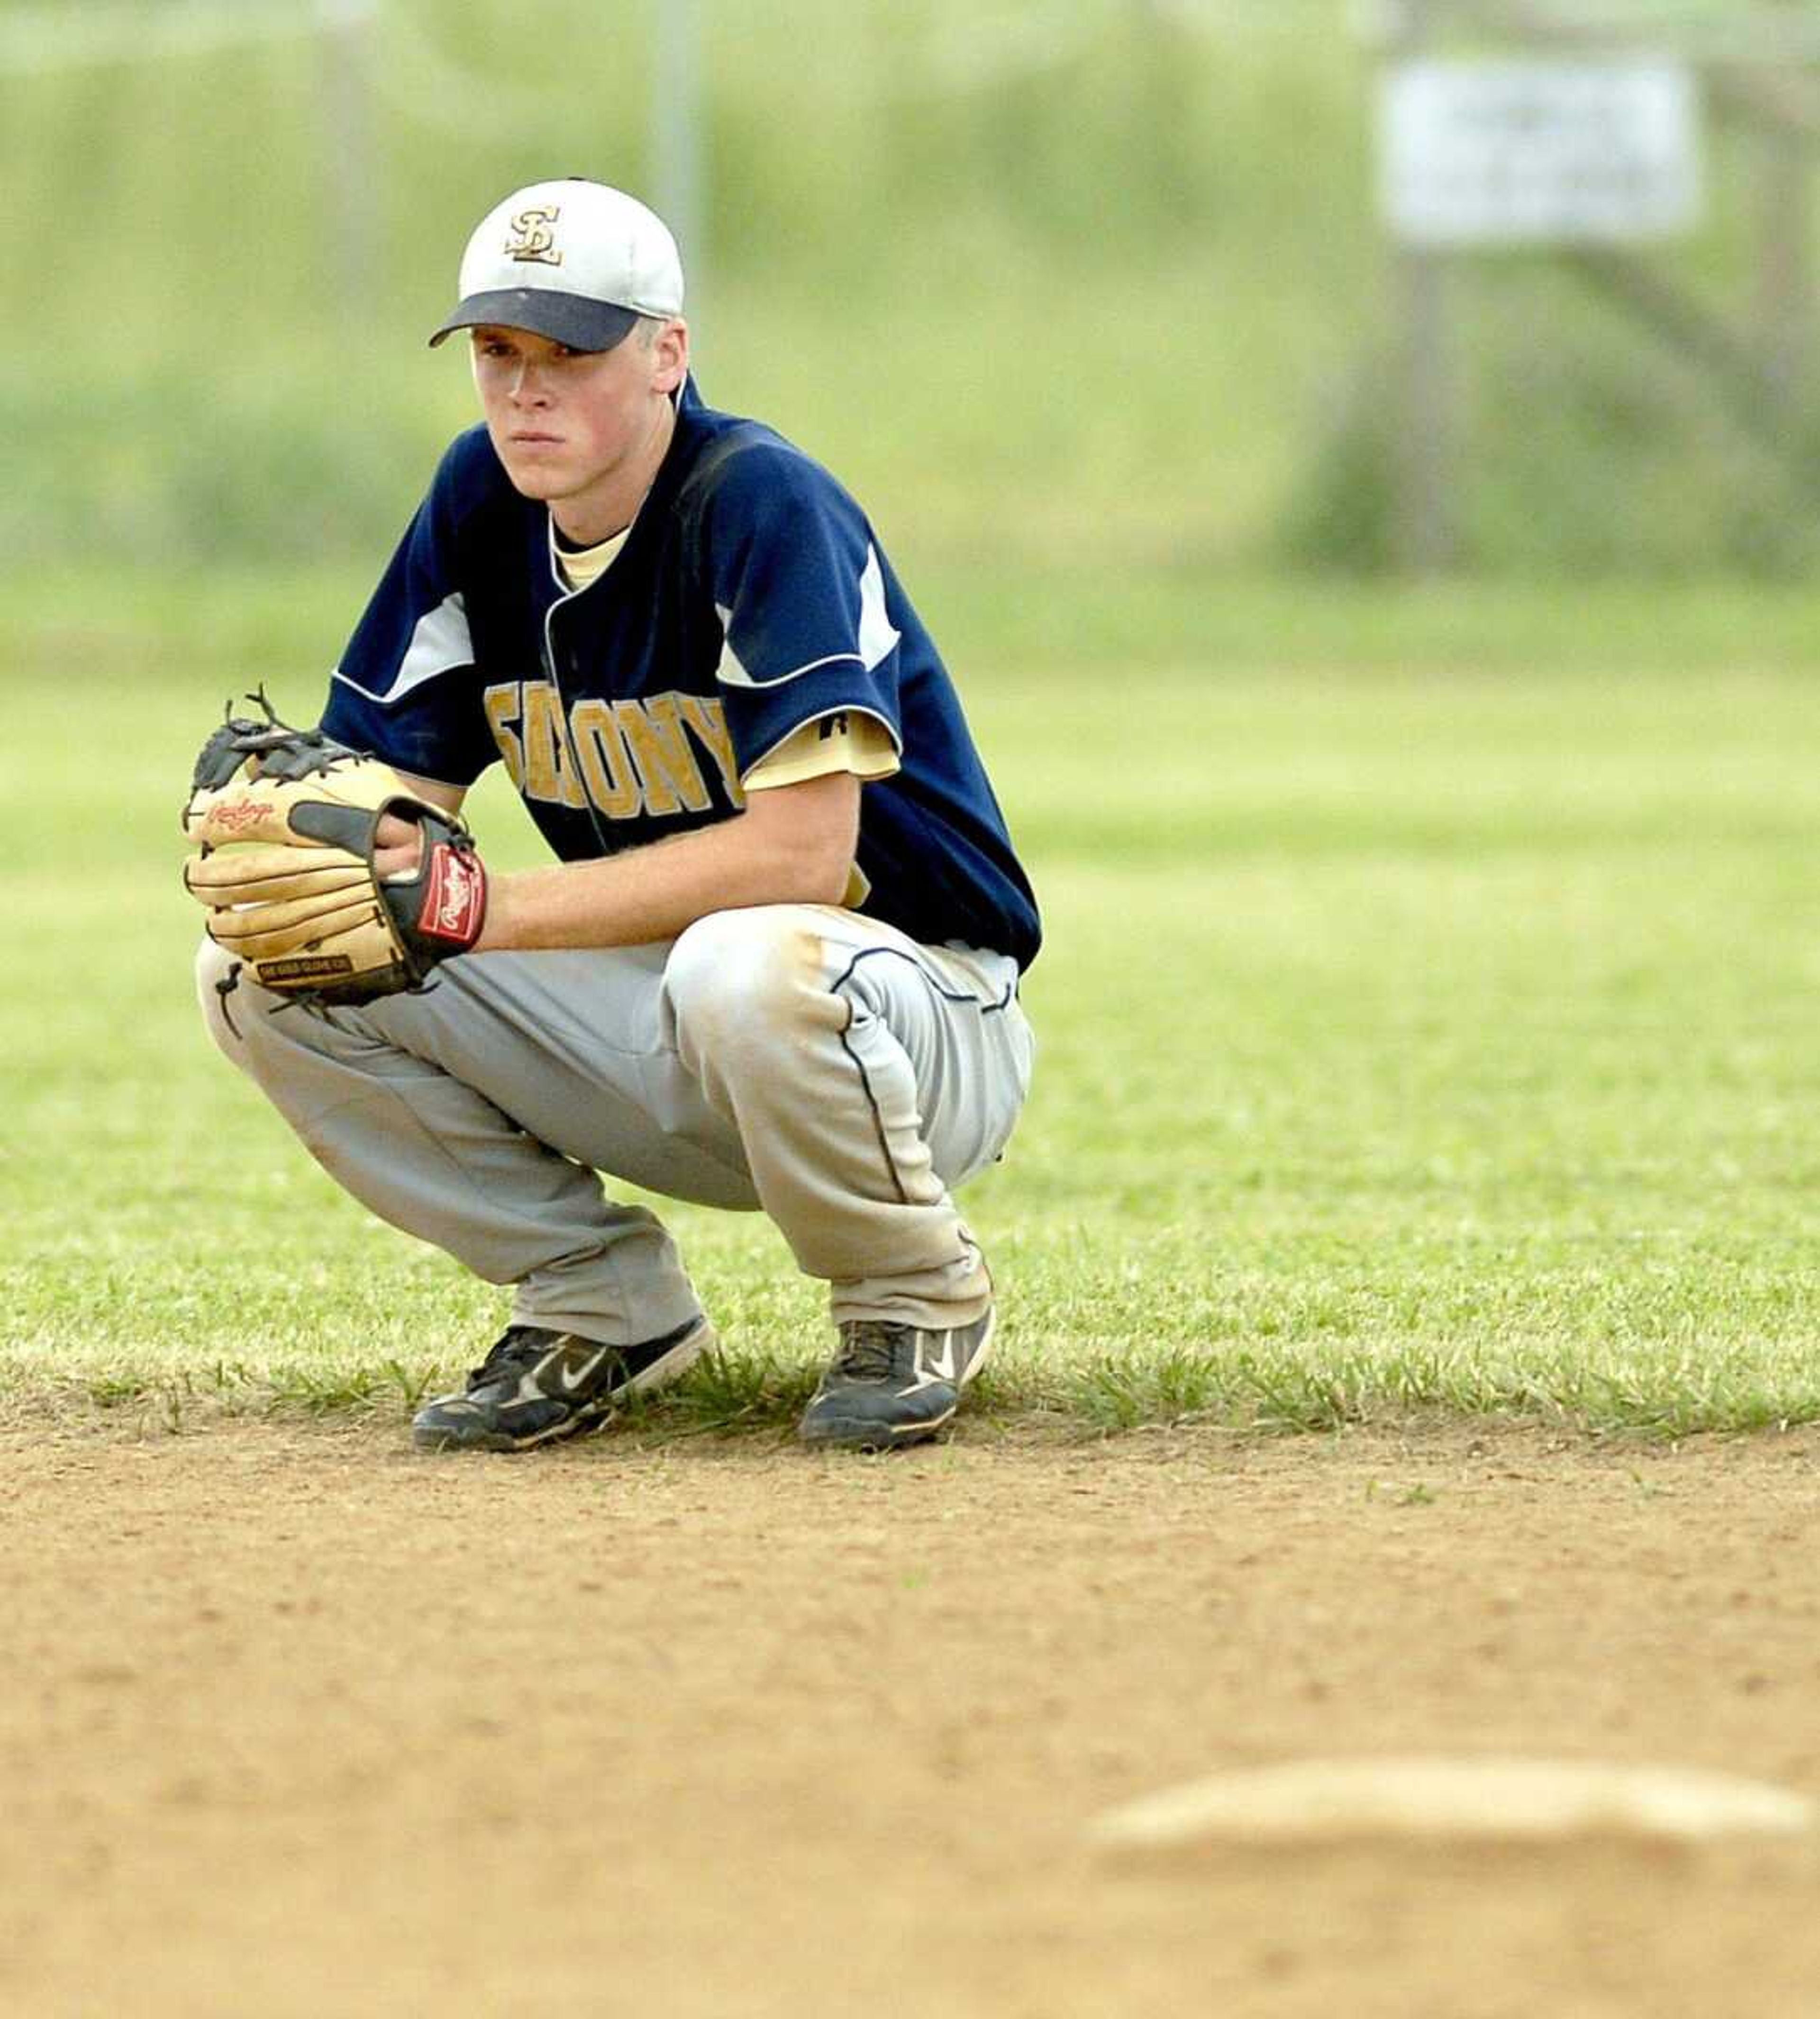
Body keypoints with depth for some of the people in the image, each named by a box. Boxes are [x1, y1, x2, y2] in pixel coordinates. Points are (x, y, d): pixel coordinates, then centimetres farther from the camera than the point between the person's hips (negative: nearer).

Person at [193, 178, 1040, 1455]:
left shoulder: (764, 505, -21)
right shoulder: (481, 501, 0)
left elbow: (802, 850, -29)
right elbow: (390, 795, 2)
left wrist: (485, 912, -29)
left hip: (923, 1018, -6)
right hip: (657, 1055, 6)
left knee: (745, 969, -41)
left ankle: (918, 1300, -10)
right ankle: (603, 1301, 6)